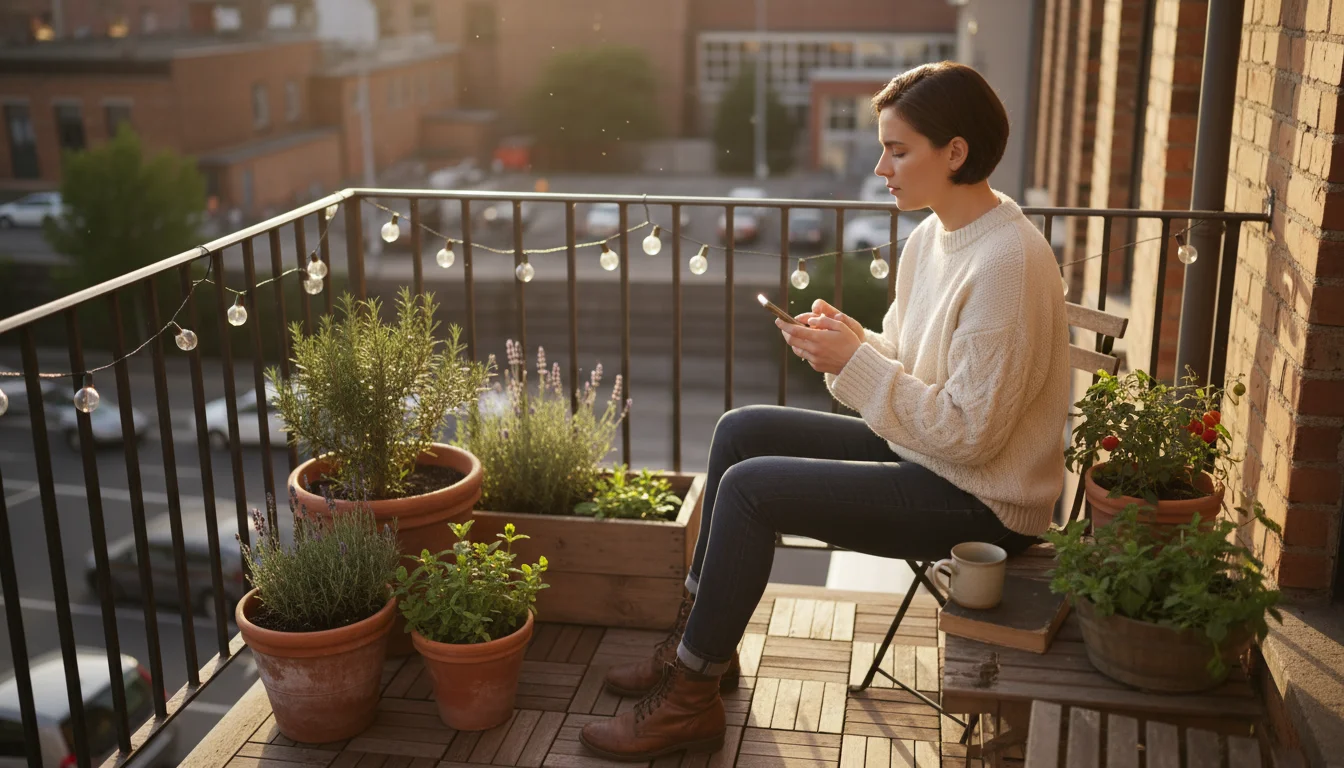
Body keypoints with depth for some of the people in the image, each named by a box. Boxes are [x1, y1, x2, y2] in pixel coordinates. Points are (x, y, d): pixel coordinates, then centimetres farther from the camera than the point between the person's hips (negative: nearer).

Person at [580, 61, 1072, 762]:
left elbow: (971, 433, -26)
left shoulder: (1007, 264, -25)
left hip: (981, 501, -10)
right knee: (740, 430, 6)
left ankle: (690, 699, -1)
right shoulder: (933, 236, 5)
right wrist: (846, 340, -8)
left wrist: (856, 362, -22)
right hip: (922, 451, 10)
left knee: (750, 487, -17)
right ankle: (701, 637, 17)